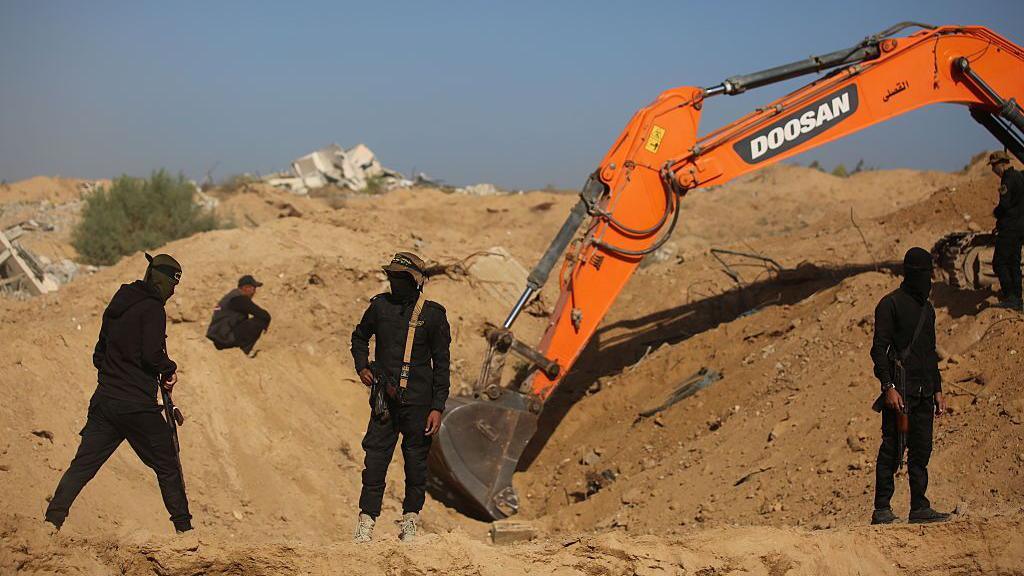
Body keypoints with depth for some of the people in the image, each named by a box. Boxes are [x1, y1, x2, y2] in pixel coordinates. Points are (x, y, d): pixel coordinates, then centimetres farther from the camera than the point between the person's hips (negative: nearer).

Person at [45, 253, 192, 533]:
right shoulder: (152, 308, -10)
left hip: (104, 401, 7)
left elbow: (99, 355, 19)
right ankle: (183, 527, 9)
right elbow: (152, 354, -20)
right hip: (138, 407, -7)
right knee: (167, 467, 5)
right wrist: (170, 370, -3)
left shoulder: (116, 307, 15)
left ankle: (52, 519, -5)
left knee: (82, 464, 5)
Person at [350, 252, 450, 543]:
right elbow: (360, 337, 24)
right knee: (375, 461, -3)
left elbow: (441, 363, 0)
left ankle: (410, 521, 18)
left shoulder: (433, 314, -2)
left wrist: (437, 407, -5)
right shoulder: (380, 306, 5)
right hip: (385, 400, 2)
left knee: (416, 464, 5)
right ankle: (366, 522, 0)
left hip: (418, 402, -2)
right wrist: (362, 366, 6)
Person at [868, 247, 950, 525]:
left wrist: (938, 391, 19)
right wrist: (888, 387, -19)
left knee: (921, 451, 6)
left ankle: (920, 508, 10)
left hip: (924, 394, 7)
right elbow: (879, 349, -10)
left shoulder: (927, 309, 19)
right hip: (900, 392, -7)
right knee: (892, 450, -6)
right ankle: (882, 509, -3)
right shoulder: (890, 304, -4)